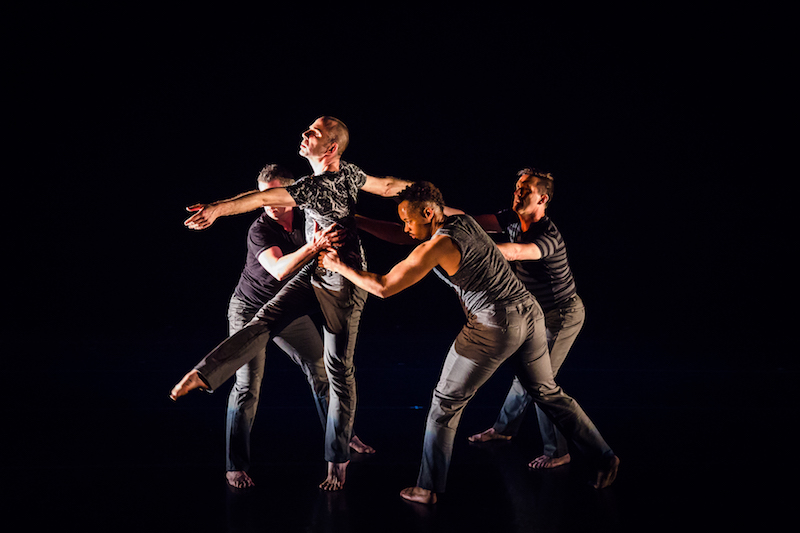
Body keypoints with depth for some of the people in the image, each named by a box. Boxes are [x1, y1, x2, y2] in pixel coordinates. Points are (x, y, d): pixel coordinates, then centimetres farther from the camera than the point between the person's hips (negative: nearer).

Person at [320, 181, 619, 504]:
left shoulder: (436, 247, -14)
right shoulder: (464, 222, 10)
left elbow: (383, 287, -13)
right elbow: (400, 238, 20)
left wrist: (339, 266, -2)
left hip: (494, 327, -8)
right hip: (529, 313, 8)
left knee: (446, 401, 7)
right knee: (548, 393, 21)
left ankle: (429, 489, 14)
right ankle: (604, 459, 27)